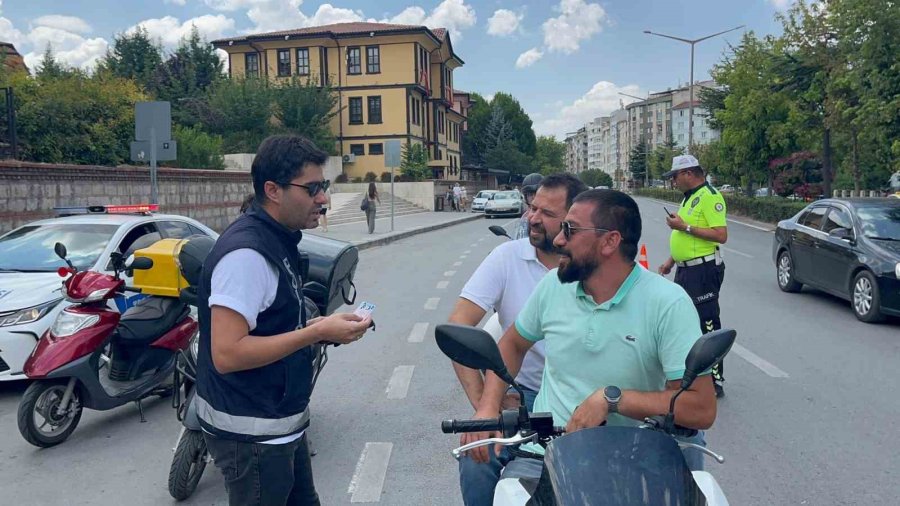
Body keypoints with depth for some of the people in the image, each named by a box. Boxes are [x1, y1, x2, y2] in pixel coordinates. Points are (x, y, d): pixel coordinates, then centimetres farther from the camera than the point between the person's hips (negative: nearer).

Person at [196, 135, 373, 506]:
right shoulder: (246, 252, -23)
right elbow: (226, 354, -29)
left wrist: (318, 327, 2)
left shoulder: (278, 242, 8)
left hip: (279, 422, 10)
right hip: (251, 433, -10)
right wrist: (317, 333, -26)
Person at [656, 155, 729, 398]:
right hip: (686, 269, 10)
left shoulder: (709, 197, -14)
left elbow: (721, 235, -23)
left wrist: (685, 227, -22)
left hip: (703, 271, -10)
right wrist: (671, 261, 20)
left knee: (707, 325, -6)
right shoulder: (689, 197, 16)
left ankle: (715, 381, 2)